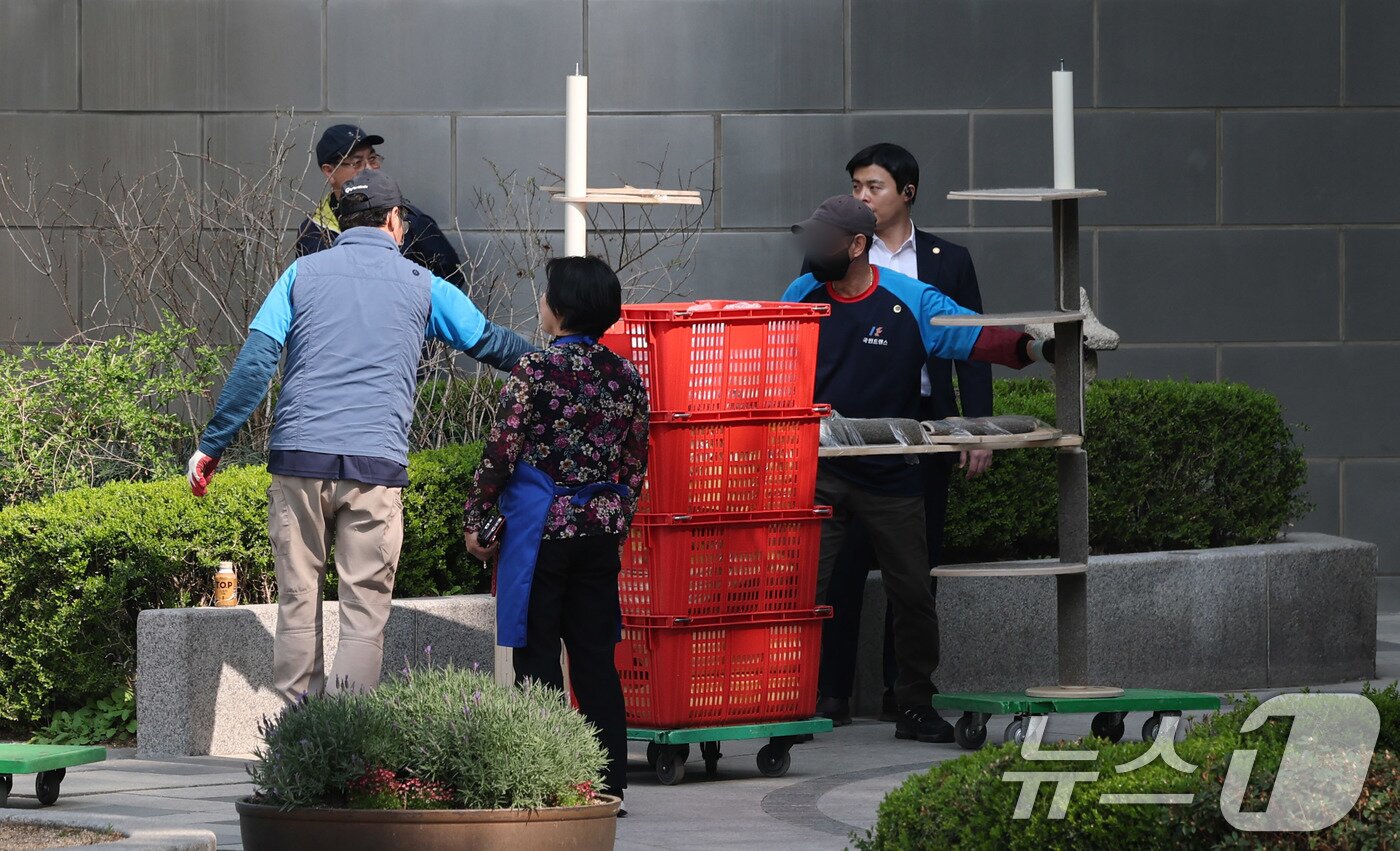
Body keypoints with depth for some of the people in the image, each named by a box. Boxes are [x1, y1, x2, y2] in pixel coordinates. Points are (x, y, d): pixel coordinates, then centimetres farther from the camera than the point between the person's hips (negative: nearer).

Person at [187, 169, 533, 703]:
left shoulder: (303, 273, 11)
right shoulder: (420, 285, 11)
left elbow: (254, 362, 2)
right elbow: (488, 342, 24)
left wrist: (212, 445, 4)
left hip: (299, 456, 1)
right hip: (376, 460, -1)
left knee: (298, 600, 8)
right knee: (364, 609, 0)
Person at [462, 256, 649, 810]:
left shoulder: (534, 370, -11)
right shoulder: (624, 376, 5)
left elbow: (501, 452, -11)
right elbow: (635, 463, 11)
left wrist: (475, 518, -1)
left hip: (541, 530, -5)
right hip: (602, 531, 5)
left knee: (537, 655, 1)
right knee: (595, 656, 9)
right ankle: (609, 781, 9)